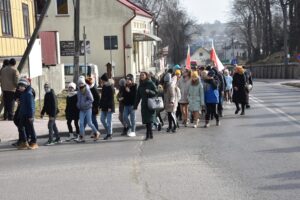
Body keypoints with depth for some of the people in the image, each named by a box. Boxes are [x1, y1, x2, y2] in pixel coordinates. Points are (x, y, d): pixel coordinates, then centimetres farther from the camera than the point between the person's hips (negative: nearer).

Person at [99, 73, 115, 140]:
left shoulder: (110, 87, -12)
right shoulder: (104, 87, 12)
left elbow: (111, 98, -16)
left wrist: (110, 107, -19)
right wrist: (101, 105, 11)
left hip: (109, 107, -8)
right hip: (104, 106, 8)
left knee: (109, 121, -4)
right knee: (102, 119, 9)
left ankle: (110, 134, 5)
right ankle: (108, 132, 22)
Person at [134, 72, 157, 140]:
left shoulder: (150, 83, -3)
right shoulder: (140, 86, 12)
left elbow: (156, 92, -5)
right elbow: (138, 96, 14)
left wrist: (149, 91, -22)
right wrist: (135, 106, 12)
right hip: (144, 104, 5)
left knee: (149, 120, -10)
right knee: (146, 120, 4)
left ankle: (148, 134, -7)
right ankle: (150, 134, 12)